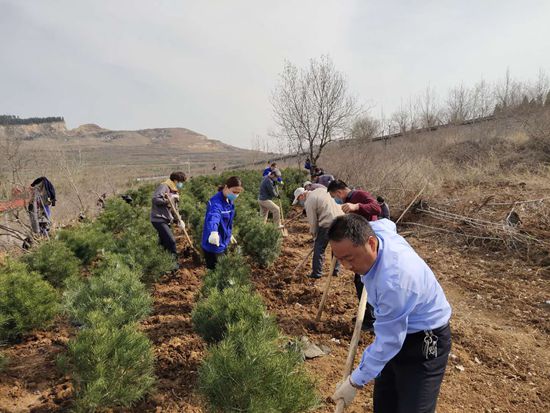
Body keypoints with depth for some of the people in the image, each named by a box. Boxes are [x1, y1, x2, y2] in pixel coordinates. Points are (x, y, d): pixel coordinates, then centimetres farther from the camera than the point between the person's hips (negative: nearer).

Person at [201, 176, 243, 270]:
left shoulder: (229, 201, 2)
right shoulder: (216, 202, -27)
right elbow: (213, 216, -49)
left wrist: (229, 234, 27)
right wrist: (213, 232, -67)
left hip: (223, 244, 9)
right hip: (213, 246, -9)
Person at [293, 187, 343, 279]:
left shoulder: (309, 202, -6)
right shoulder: (321, 189, 15)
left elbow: (313, 222, -4)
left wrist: (314, 234, 12)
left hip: (328, 224, -7)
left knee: (319, 248, 7)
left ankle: (316, 273, 13)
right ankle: (336, 270, 29)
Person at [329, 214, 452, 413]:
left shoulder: (393, 281, -38)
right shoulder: (378, 230, -14)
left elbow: (388, 342, -28)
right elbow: (386, 222, 14)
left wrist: (355, 381, -17)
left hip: (425, 341, -8)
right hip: (396, 329, 9)